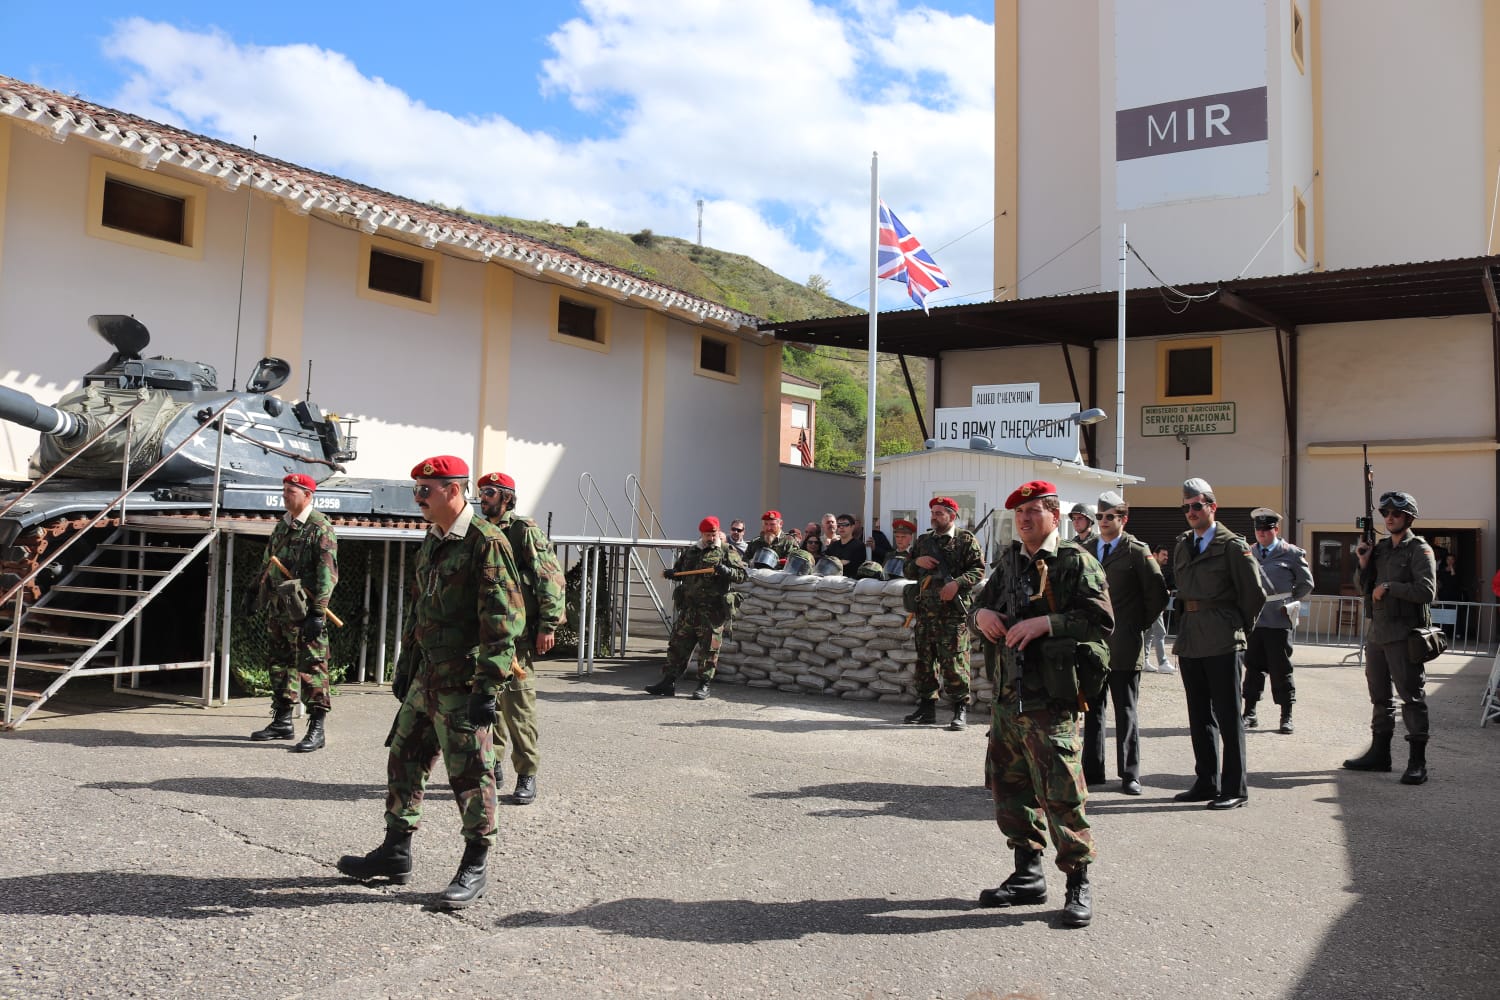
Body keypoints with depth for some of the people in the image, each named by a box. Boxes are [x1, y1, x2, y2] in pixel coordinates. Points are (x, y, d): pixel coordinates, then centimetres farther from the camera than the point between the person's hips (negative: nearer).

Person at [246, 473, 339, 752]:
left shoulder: (320, 528, -12)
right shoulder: (282, 525, 14)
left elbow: (328, 573, -17)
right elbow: (268, 560, 28)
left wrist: (318, 612, -22)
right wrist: (255, 590, 25)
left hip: (303, 611, -9)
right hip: (279, 608, 9)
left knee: (310, 666, -6)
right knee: (280, 664, 15)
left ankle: (317, 729, -1)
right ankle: (282, 722, 26)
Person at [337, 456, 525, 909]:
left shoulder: (486, 541, -15)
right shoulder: (432, 541, 14)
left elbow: (503, 621, -20)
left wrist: (487, 688, -23)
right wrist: (405, 665, 22)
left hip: (463, 683, -9)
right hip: (427, 678, 9)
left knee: (469, 774, 0)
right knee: (404, 759, 16)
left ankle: (474, 868, 14)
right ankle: (395, 853, 31)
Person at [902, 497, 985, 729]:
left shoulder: (966, 540, 1)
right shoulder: (923, 541, 17)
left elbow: (978, 569, -6)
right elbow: (908, 572, 21)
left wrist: (957, 583, -21)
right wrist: (917, 562, 0)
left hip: (953, 612, -6)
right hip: (925, 612, 6)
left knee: (953, 662, -7)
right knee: (925, 661, 10)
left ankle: (960, 710, 1)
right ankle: (926, 708, 19)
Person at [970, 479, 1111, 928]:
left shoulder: (1075, 561, -6)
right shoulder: (1008, 560, 15)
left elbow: (1101, 618, -16)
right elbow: (982, 606, 22)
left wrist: (1046, 622, -22)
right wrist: (980, 613, -1)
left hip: (1051, 697, -7)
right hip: (1007, 693, 8)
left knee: (1060, 791, -6)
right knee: (1008, 785, 13)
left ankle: (1078, 883, 10)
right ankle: (1027, 875, 27)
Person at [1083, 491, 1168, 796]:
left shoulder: (1137, 552, -5)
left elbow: (1158, 595, -6)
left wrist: (1140, 625, -2)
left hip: (1124, 645, -5)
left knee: (1126, 712, 3)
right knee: (1092, 708, 10)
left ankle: (1130, 774, 10)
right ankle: (1092, 769, 19)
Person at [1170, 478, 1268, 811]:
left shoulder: (1233, 545, -7)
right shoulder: (1182, 546, 13)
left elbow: (1254, 594, -4)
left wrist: (1239, 627, 4)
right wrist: (1186, 624, 16)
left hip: (1222, 642, -7)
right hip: (1189, 641, 7)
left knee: (1228, 715, -1)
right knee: (1199, 716, 12)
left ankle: (1235, 788, 6)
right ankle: (1207, 783, 21)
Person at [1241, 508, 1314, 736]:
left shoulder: (1292, 553, -1)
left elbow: (1306, 584, 5)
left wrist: (1287, 603, 2)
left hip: (1279, 621, -3)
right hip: (1253, 620, 4)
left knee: (1281, 669, 1)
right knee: (1253, 667, 8)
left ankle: (1286, 717, 11)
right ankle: (1249, 714, 15)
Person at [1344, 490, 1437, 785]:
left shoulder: (1419, 550, -6)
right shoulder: (1380, 548, 14)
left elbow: (1427, 591, -17)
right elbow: (1364, 589, 15)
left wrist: (1389, 587, -16)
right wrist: (1364, 563, 1)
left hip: (1404, 636, -7)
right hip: (1376, 633, 7)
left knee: (1412, 696, -5)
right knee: (1379, 695, 14)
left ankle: (1417, 763, -1)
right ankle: (1379, 754, 25)